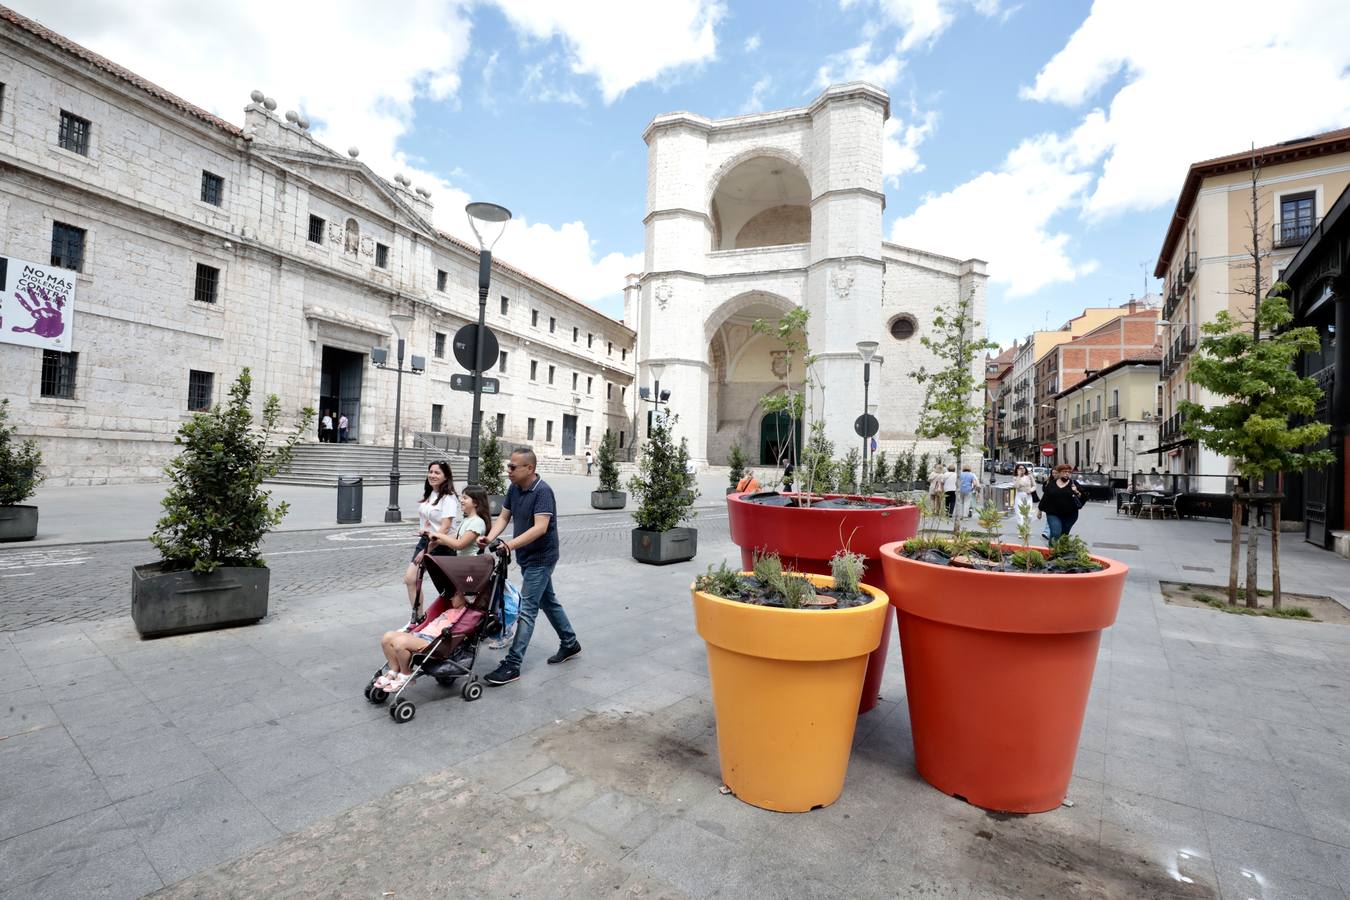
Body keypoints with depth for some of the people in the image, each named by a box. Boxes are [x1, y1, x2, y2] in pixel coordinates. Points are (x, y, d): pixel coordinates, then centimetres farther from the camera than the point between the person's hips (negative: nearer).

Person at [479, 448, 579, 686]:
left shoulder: (542, 492, -23)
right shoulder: (514, 488, 2)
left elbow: (540, 527, -31)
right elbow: (504, 517, 4)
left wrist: (510, 545, -38)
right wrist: (490, 537, -14)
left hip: (540, 558, -9)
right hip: (527, 557, 9)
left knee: (527, 609, -6)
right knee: (548, 601, 19)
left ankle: (512, 665, 1)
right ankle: (570, 643, 35)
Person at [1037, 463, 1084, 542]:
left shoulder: (1074, 484, 2)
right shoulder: (1052, 483, 5)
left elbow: (1082, 497, -2)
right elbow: (1045, 497, 10)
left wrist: (1077, 492, -22)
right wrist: (1040, 510, 12)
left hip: (1069, 515, 1)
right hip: (1053, 514, -1)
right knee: (1055, 535, -14)